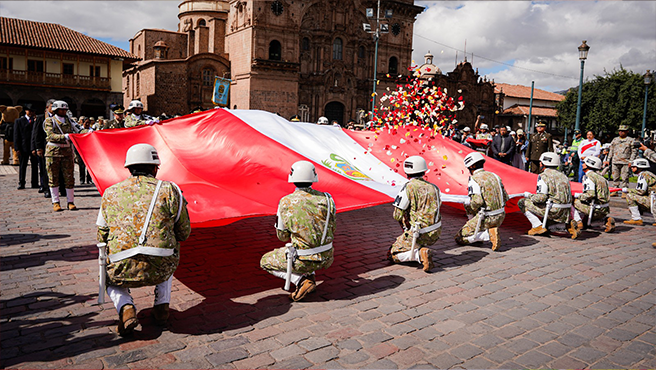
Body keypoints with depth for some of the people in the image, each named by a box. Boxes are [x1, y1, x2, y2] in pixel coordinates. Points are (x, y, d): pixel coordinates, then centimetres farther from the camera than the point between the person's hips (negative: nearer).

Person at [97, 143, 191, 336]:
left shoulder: (110, 193, 11)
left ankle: (126, 308, 5)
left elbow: (102, 237, 17)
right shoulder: (170, 190, 5)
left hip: (123, 271, 1)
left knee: (110, 280, 37)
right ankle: (162, 306, 24)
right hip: (160, 270, 0)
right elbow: (183, 233, 11)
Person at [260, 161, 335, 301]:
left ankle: (302, 280, -1)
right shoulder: (326, 199, -4)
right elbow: (331, 232, 7)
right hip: (327, 257, 5)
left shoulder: (286, 202, -11)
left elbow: (282, 236, 1)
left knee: (265, 262, 19)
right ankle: (310, 276, 17)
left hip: (304, 260, -5)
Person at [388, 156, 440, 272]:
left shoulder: (409, 187, -14)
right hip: (436, 232, 8)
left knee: (392, 255, 7)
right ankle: (424, 249, 15)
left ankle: (420, 254, -15)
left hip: (420, 234, -8)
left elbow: (397, 215, -12)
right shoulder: (433, 187, 6)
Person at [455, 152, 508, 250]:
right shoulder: (494, 176, 9)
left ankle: (489, 234, -12)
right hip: (501, 216, 8)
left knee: (459, 238, 3)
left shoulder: (474, 180, -13)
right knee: (468, 204, 29)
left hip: (487, 218, -8)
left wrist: (471, 212, -2)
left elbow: (477, 202, -22)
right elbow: (505, 197, 13)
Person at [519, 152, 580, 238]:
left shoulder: (544, 176, -9)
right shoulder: (562, 175, 16)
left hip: (553, 211, -7)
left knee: (522, 202, 3)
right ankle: (568, 224, 9)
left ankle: (538, 226, -3)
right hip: (566, 212, 8)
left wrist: (529, 195, 3)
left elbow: (541, 198, -17)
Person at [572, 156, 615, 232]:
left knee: (573, 201, 10)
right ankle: (607, 219, 8)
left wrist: (578, 195, -7)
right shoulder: (599, 175, 13)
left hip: (595, 210, -8)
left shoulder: (588, 176, -13)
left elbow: (590, 194, -23)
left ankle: (578, 222, -3)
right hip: (605, 209, 8)